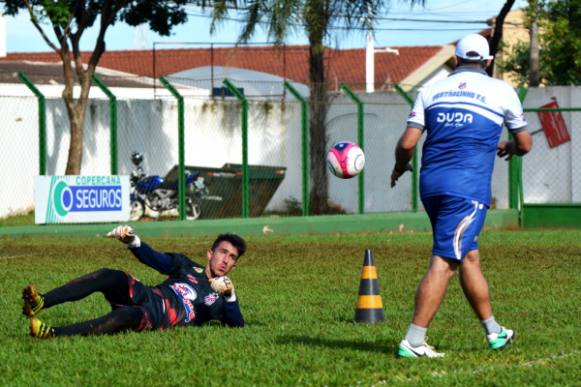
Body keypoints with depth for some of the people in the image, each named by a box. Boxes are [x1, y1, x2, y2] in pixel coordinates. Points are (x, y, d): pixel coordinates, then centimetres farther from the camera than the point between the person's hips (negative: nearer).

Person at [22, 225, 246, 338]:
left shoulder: (222, 296, 19)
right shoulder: (187, 267, 28)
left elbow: (238, 325, 2)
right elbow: (155, 259, 14)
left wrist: (229, 295, -18)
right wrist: (132, 241, -7)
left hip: (160, 319, -4)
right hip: (141, 296, 4)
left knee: (128, 315, -39)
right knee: (110, 277, -27)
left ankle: (53, 334, -53)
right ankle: (40, 303, -42)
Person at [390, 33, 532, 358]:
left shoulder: (432, 90, 11)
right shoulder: (502, 91, 5)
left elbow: (407, 143, 3)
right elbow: (525, 144, 15)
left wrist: (400, 168, 23)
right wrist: (509, 148, 38)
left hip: (431, 184, 5)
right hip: (468, 186, -5)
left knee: (469, 256, 17)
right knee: (444, 263, -8)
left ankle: (494, 332, 27)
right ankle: (413, 341, -15)